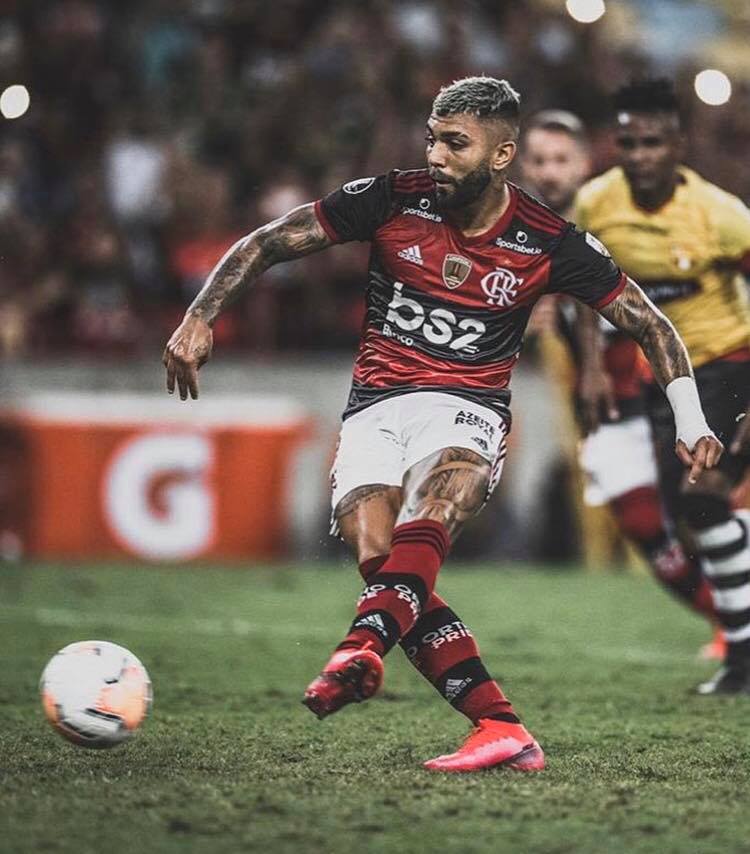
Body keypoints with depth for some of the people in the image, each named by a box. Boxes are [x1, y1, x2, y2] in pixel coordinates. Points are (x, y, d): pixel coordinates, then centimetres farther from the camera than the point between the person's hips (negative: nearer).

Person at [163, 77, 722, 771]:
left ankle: (361, 653, -61)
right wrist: (201, 317, -6)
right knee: (378, 559, -24)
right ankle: (501, 730, -25)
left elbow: (648, 322, 9)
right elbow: (267, 243, 5)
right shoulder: (393, 199, 0)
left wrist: (691, 422, -1)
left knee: (429, 512, -37)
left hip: (466, 409, -2)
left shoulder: (549, 243, 0)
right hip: (374, 407, 2)